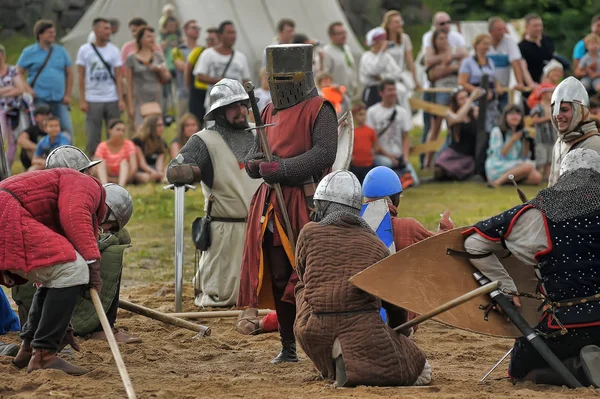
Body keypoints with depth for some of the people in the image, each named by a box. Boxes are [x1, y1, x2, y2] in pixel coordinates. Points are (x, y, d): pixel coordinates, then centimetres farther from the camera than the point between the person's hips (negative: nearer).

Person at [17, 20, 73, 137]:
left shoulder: (61, 51, 11)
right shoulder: (29, 52, 3)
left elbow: (69, 73, 15)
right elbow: (19, 73, 4)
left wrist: (67, 95, 8)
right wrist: (27, 89, -11)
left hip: (59, 101, 3)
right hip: (39, 100, -3)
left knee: (67, 129, -4)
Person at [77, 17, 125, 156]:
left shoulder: (114, 50, 5)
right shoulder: (85, 50, 2)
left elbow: (118, 77, 3)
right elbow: (81, 77, 3)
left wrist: (121, 99, -7)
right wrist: (83, 100, -4)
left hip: (112, 99, 1)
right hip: (93, 100, -1)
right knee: (92, 137, 0)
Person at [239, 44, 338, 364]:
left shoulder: (318, 110, -5)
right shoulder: (270, 112, 18)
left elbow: (324, 154, -17)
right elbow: (256, 154, 21)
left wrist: (281, 168, -21)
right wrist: (254, 163, -4)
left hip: (307, 205, -7)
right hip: (272, 204, 7)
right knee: (279, 278, 9)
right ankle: (288, 347, 17)